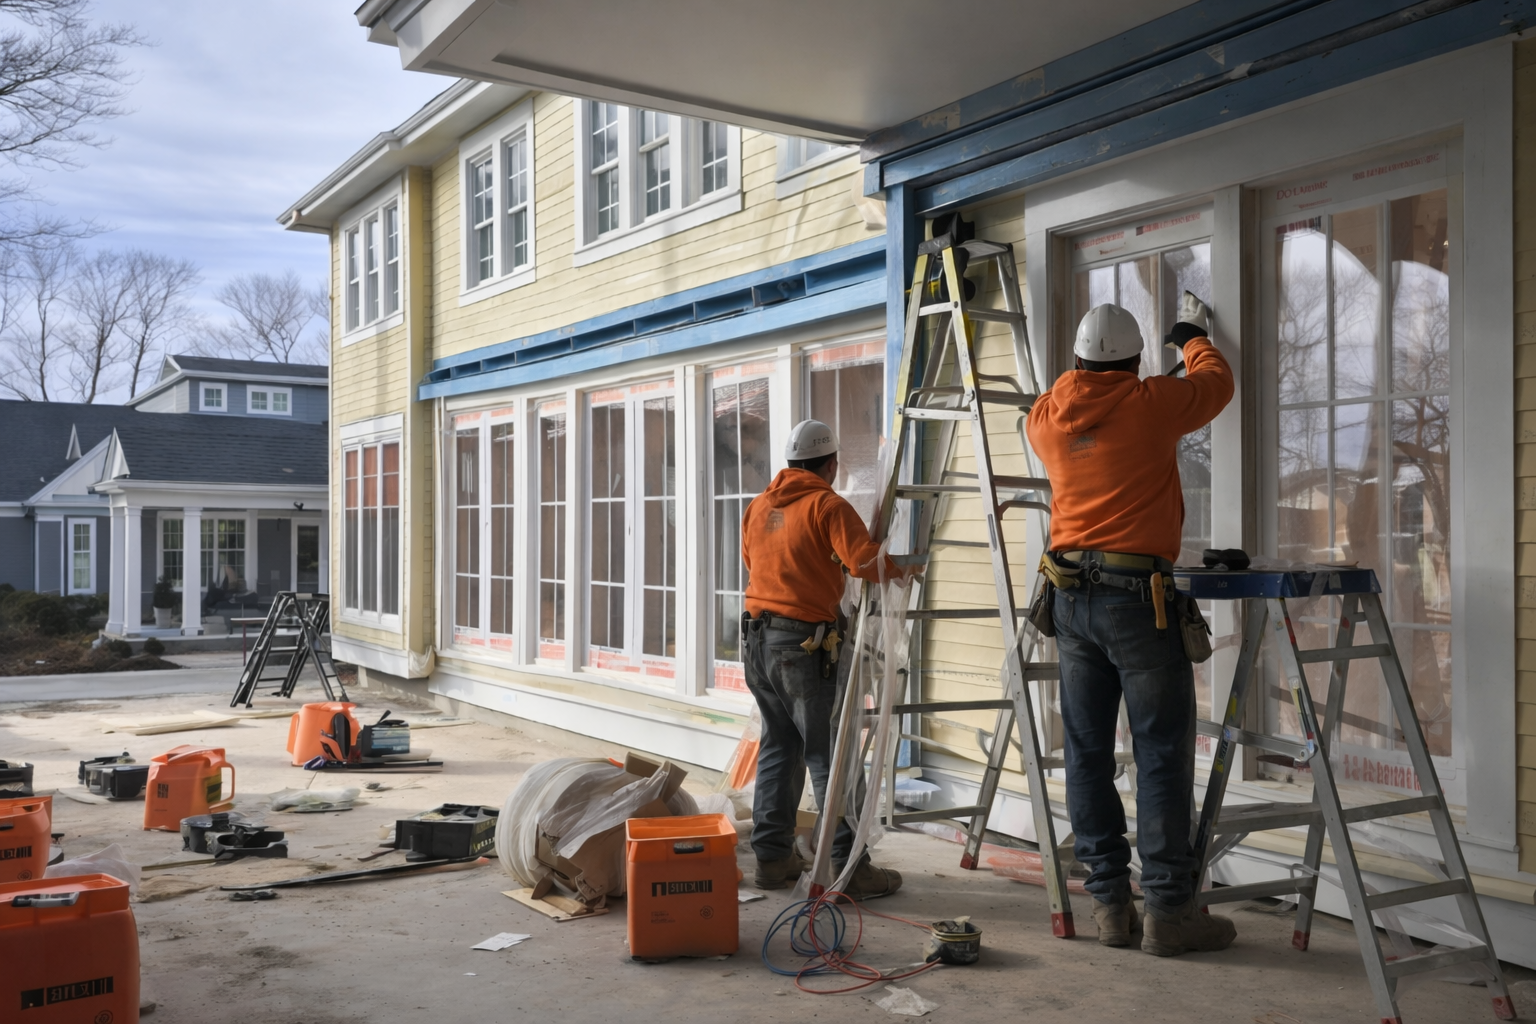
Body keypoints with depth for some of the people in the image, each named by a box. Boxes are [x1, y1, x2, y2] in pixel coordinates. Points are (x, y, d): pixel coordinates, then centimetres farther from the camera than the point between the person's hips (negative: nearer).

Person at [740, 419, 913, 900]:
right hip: (806, 644, -7)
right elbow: (865, 560, -21)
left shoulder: (758, 506, 12)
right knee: (829, 756, -2)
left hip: (757, 638, 7)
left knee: (779, 747, 17)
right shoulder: (828, 505, -9)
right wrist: (900, 570, -2)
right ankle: (848, 869, 3)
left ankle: (772, 858, 21)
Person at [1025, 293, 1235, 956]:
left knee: (1088, 753, 8)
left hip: (1071, 598, 5)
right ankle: (1168, 909, 4)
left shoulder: (1046, 416, 7)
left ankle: (1109, 902, 15)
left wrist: (1088, 375, 45)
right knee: (1162, 754, 1)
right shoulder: (1152, 404, -5)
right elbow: (1215, 382, 15)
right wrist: (1194, 336, 34)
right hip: (1139, 600, -5)